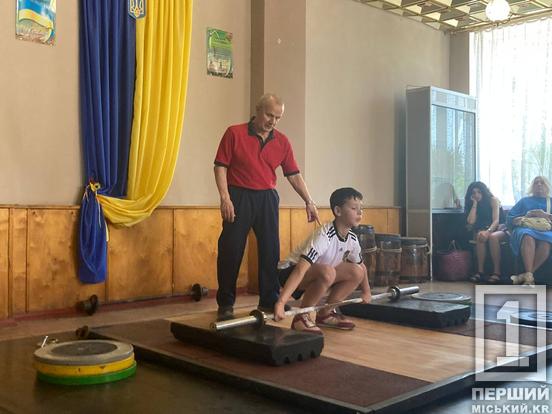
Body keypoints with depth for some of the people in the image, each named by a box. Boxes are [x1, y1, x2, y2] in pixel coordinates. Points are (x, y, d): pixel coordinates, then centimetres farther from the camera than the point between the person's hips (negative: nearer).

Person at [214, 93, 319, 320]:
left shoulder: (282, 141, 6)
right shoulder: (234, 133, -4)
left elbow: (294, 175, 8)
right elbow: (220, 166, -6)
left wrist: (309, 202, 1)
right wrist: (225, 197, -16)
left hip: (267, 198, 4)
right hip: (239, 197, -4)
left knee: (271, 250, 6)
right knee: (231, 250, -1)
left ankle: (269, 299, 19)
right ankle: (225, 303, 10)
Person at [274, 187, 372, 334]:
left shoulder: (352, 239, -6)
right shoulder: (324, 236, -30)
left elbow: (361, 266, 16)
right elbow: (300, 269, -41)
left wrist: (366, 292, 20)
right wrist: (280, 303, -49)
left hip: (317, 275, 8)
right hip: (290, 272, -8)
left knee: (356, 272, -6)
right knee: (327, 272, -36)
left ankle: (325, 314, 6)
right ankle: (301, 317, -17)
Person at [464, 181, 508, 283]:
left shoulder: (493, 200, -7)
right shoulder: (473, 205, 6)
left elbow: (496, 220, -19)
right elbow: (471, 221, -9)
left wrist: (488, 231, -38)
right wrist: (475, 204, -9)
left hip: (500, 228, -3)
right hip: (484, 229, 4)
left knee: (492, 237, -38)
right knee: (480, 236, -33)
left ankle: (496, 272, -36)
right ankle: (480, 271, -34)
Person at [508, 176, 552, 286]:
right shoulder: (524, 201, 28)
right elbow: (510, 220, 16)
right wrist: (526, 217, 0)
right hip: (525, 228, 0)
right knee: (528, 237, -40)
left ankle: (525, 276, -42)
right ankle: (529, 277, -50)